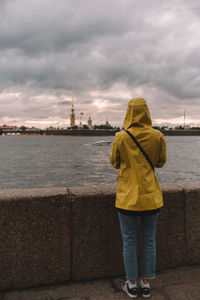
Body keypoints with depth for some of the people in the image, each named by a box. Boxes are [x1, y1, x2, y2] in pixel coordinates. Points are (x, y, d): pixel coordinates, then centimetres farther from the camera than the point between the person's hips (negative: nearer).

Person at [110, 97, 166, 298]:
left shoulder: (121, 137, -10)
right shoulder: (158, 136, -6)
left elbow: (114, 163, 4)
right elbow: (161, 163, 7)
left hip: (127, 197, -2)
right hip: (151, 196, 2)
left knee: (129, 242, 12)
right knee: (149, 242, 16)